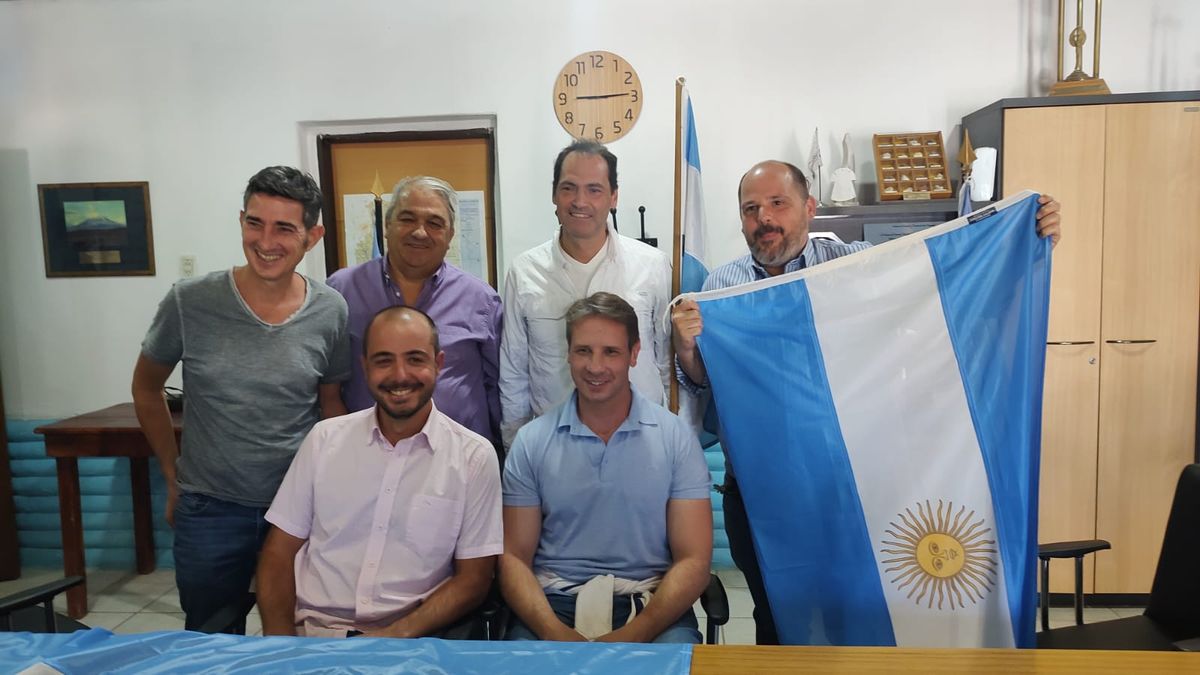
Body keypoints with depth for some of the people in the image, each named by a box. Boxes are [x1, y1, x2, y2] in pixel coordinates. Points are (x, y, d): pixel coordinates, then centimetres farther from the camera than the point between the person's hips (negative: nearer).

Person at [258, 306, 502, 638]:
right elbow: (279, 552, 9)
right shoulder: (325, 438, 7)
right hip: (313, 630, 2)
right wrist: (281, 642, -6)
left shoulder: (475, 457, -1)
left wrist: (395, 637, -13)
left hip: (415, 637, -2)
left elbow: (472, 579, 0)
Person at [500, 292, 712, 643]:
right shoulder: (531, 442, 4)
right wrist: (557, 633, -16)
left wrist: (632, 636, -17)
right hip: (555, 601, 1)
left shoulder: (676, 437, 0)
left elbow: (693, 560, -3)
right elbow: (514, 557, 2)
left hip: (650, 603, 0)